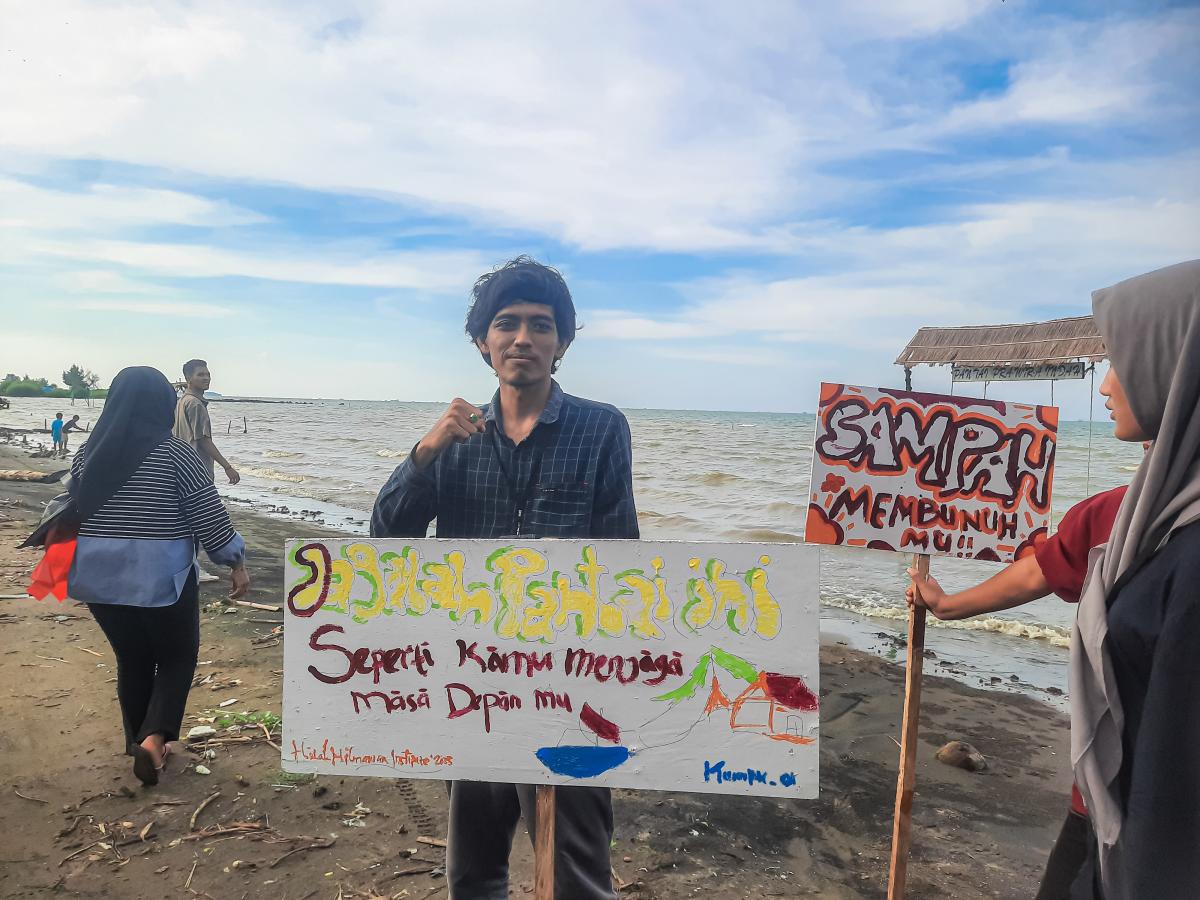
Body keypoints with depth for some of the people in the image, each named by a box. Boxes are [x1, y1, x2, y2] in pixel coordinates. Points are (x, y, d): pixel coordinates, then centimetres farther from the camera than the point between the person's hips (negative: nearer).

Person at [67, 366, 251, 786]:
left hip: (100, 575, 5)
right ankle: (153, 738, -5)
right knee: (177, 658, 12)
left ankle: (139, 742, 30)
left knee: (131, 660, 19)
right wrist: (236, 563, -3)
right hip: (161, 577, -5)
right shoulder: (175, 454, -13)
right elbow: (209, 517, -12)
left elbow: (70, 510, 15)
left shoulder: (87, 453, 3)